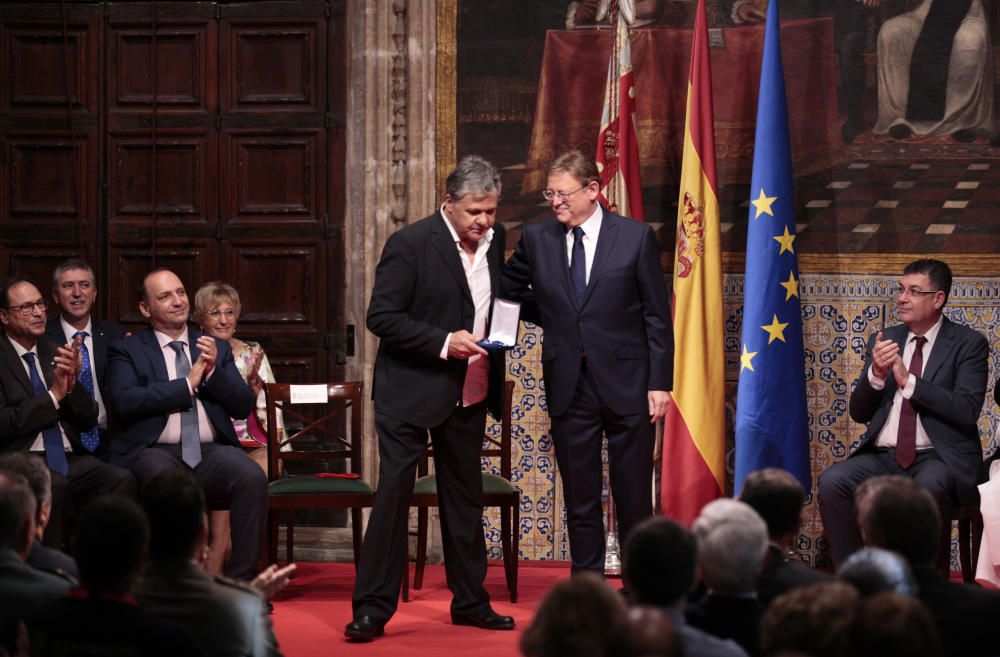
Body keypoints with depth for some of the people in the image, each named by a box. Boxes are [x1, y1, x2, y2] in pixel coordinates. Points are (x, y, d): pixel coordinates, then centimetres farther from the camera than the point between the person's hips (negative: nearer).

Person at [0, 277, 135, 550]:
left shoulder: (55, 353, 16)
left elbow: (89, 421, 14)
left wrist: (72, 383, -4)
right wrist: (54, 396, -12)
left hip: (69, 459, 5)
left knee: (122, 480, -25)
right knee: (54, 485, -37)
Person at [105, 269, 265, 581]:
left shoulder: (217, 349, 22)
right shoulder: (127, 351, 12)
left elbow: (243, 406, 13)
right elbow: (125, 402, -7)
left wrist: (212, 372, -4)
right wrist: (187, 384, -6)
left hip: (211, 451, 3)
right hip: (155, 451, -3)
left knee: (253, 478, -29)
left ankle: (241, 579, -23)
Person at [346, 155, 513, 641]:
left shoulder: (492, 240, 5)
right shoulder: (410, 245, -15)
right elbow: (381, 318, -16)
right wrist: (443, 342, -24)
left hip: (468, 392, 6)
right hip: (411, 389, -6)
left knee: (465, 498, 14)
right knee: (393, 495, -6)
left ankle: (470, 601, 23)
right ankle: (372, 609, -2)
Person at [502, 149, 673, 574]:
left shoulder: (636, 237, -3)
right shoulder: (536, 239, 4)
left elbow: (657, 316, -2)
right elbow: (506, 290, 20)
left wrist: (659, 383, -7)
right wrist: (552, 318, 7)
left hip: (625, 384, -3)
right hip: (568, 387, 3)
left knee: (634, 499, 3)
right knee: (579, 503, 8)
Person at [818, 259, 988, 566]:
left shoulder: (968, 343, 2)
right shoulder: (884, 340, 15)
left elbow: (967, 410, -12)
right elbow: (859, 412, 13)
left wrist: (908, 381, -16)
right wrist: (875, 374, -7)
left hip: (937, 457, -4)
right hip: (882, 456, 4)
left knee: (927, 489, -38)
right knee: (832, 481, -24)